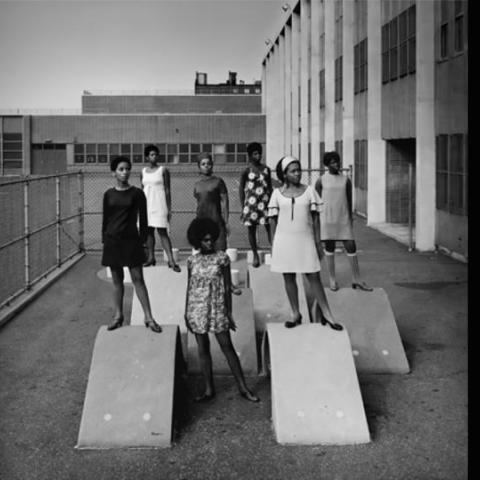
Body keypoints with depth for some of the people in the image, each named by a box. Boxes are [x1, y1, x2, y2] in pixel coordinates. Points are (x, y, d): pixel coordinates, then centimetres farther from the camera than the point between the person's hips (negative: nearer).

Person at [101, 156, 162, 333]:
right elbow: (105, 219, 10)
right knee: (116, 279, 9)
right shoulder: (109, 194, 5)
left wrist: (142, 240, -2)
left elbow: (143, 219, 1)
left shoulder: (137, 193, -2)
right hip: (112, 240, 3)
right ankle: (118, 315, 18)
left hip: (131, 239, -3)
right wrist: (104, 240, 7)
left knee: (138, 278, -6)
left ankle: (149, 317, -5)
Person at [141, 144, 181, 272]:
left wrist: (169, 209, -6)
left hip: (159, 204, -5)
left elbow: (167, 190, -3)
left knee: (162, 232, -10)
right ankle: (151, 258, 13)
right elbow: (142, 190, 16)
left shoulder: (163, 170, -2)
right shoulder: (143, 172, 10)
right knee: (148, 231, 5)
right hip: (147, 204, 5)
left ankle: (171, 260, -12)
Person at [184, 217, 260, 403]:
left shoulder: (222, 258, -3)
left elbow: (227, 287, 0)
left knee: (227, 346, -3)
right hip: (197, 309, 2)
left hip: (217, 308, -2)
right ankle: (209, 390, 15)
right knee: (203, 349, 6)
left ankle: (243, 388, 2)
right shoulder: (192, 260, 3)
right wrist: (186, 313, 9)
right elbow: (189, 288, 10)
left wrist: (229, 313, -2)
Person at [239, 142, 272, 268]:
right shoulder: (247, 171, -1)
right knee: (251, 229, 5)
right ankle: (255, 256, 17)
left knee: (270, 228, -7)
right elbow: (241, 189, 1)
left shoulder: (266, 169, 7)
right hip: (251, 202, -2)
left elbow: (270, 186, 14)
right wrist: (243, 207, -3)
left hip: (265, 202, 2)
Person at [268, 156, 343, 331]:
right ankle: (295, 314, 18)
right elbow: (274, 220, 7)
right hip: (284, 239, 1)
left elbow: (315, 218, 3)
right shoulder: (277, 193, 2)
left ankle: (326, 314, 4)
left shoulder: (309, 191, 1)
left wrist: (318, 242, 1)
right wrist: (273, 245, 7)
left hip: (305, 239, -1)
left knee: (313, 276, -2)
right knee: (289, 277, 6)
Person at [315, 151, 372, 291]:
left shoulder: (346, 180, 6)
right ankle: (332, 279, 14)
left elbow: (349, 201, 12)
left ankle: (357, 280, 6)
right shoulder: (321, 181, 0)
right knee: (330, 248, 4)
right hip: (327, 220, -2)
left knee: (351, 247, -2)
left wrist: (350, 220, 14)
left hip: (343, 220, 2)